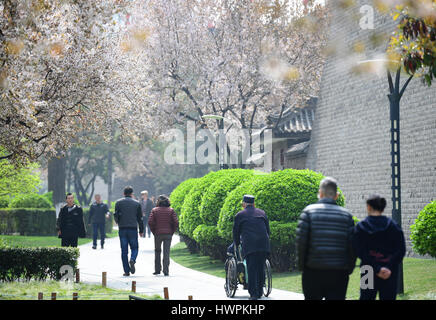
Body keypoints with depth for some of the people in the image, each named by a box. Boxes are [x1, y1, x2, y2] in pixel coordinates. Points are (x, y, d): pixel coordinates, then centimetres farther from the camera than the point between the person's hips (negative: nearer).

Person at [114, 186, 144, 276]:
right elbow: (140, 218, 7)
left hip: (122, 229, 0)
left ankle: (126, 271, 1)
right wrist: (141, 230, 14)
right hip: (133, 229, 0)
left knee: (124, 250, 4)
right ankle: (132, 260, -21)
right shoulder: (136, 203, 5)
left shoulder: (118, 202, 3)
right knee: (134, 248, 11)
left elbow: (116, 215, -2)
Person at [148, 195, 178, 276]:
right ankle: (166, 271, -6)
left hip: (158, 234, 0)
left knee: (157, 251, 16)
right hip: (168, 234, 0)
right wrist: (172, 232, 5)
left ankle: (157, 269, 16)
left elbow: (150, 222, -7)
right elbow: (176, 222, -5)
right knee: (166, 252, 1)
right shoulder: (171, 210, 2)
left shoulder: (154, 210, 1)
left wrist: (154, 232, 3)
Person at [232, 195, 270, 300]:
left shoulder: (239, 215, 10)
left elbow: (236, 233, 14)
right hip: (263, 244, 3)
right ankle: (259, 292, 16)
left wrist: (236, 244, 29)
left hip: (249, 245, -3)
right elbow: (268, 229, 21)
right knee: (261, 268, 11)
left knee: (251, 269, -5)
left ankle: (253, 294, -12)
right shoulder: (262, 213, 19)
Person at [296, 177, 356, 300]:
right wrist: (349, 270, 9)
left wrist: (301, 265, 3)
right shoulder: (346, 215, 5)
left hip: (313, 272, -1)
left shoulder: (309, 211, -2)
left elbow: (301, 241, -8)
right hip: (339, 272, 1)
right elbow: (352, 246, 1)